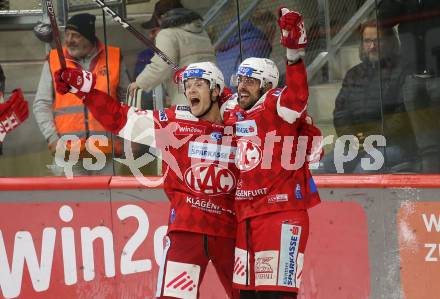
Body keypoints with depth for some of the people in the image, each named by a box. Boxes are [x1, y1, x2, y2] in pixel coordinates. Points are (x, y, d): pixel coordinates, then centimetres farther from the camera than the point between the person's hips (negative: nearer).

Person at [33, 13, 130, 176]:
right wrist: (52, 138, -6)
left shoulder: (114, 58, 7)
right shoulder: (53, 61, 6)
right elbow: (41, 105, 6)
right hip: (68, 153, -1)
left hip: (107, 151, 1)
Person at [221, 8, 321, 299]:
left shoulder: (278, 108, -7)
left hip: (281, 213, -8)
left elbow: (297, 96, -28)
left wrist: (294, 53, -40)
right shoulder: (232, 113, 14)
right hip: (245, 216, 8)